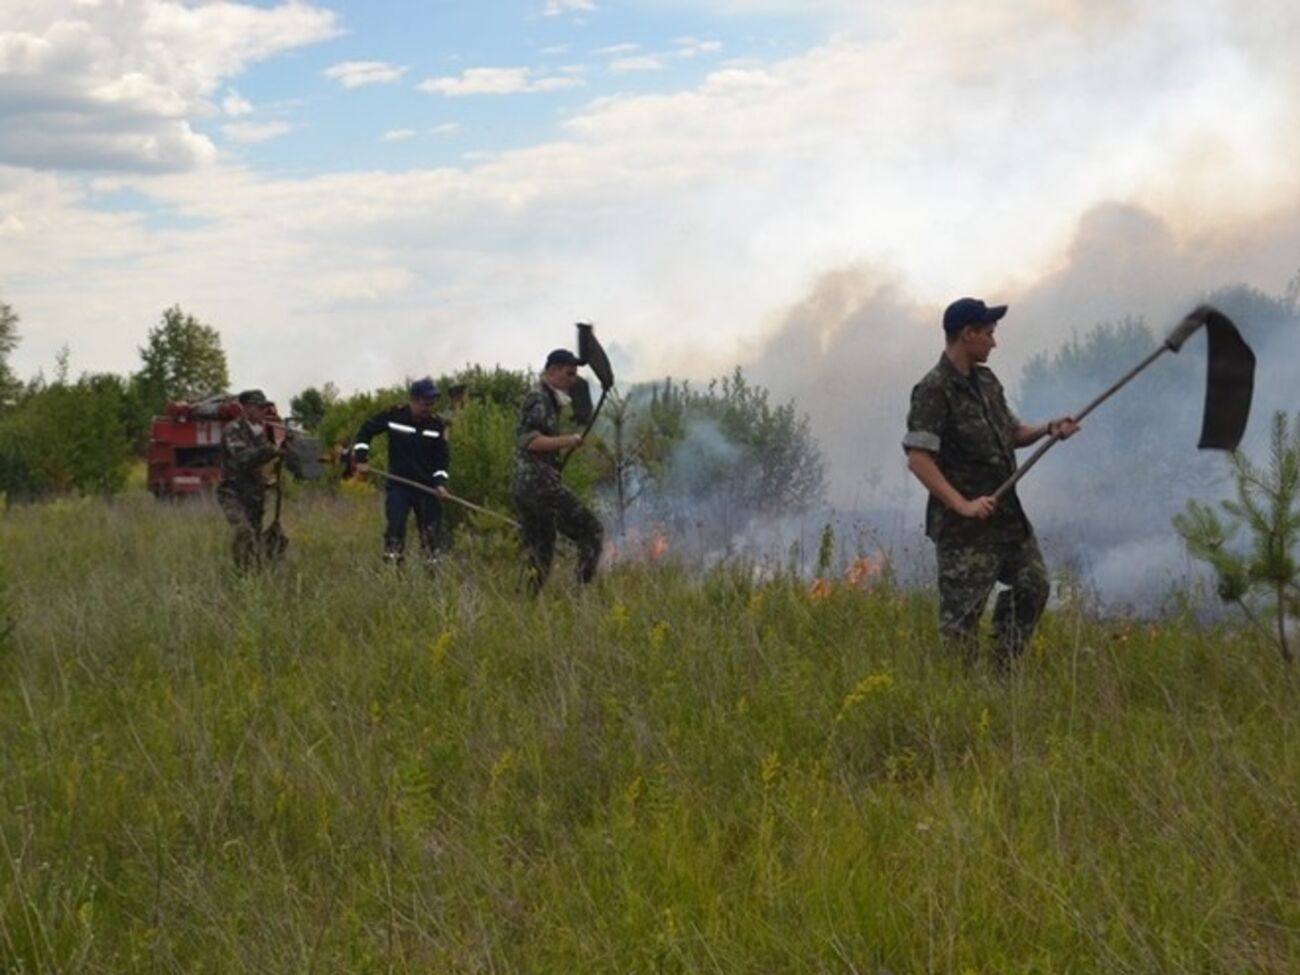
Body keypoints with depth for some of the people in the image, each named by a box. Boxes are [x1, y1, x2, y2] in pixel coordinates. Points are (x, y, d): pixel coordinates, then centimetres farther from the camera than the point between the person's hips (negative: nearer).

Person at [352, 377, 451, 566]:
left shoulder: (437, 424, -2)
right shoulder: (393, 416, -7)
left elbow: (443, 457, 4)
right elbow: (365, 431, 7)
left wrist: (440, 482, -9)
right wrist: (361, 458, 0)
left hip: (427, 486, 2)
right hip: (398, 485, -2)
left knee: (432, 529, 5)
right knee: (395, 527, -12)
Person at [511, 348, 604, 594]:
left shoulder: (547, 398, 22)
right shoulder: (538, 398, -10)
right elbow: (530, 440, -21)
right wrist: (566, 441, -25)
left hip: (522, 484, 10)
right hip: (540, 482, -10)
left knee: (538, 551, 10)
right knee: (591, 531, -7)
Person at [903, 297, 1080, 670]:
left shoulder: (986, 381, 12)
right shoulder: (934, 390, -15)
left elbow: (1012, 433, 23)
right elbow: (917, 458, -22)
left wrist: (1048, 429, 2)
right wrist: (962, 505, -25)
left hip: (1007, 513, 9)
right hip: (964, 526, -9)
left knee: (1032, 585, 15)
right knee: (961, 614, -5)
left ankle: (1002, 669, 26)